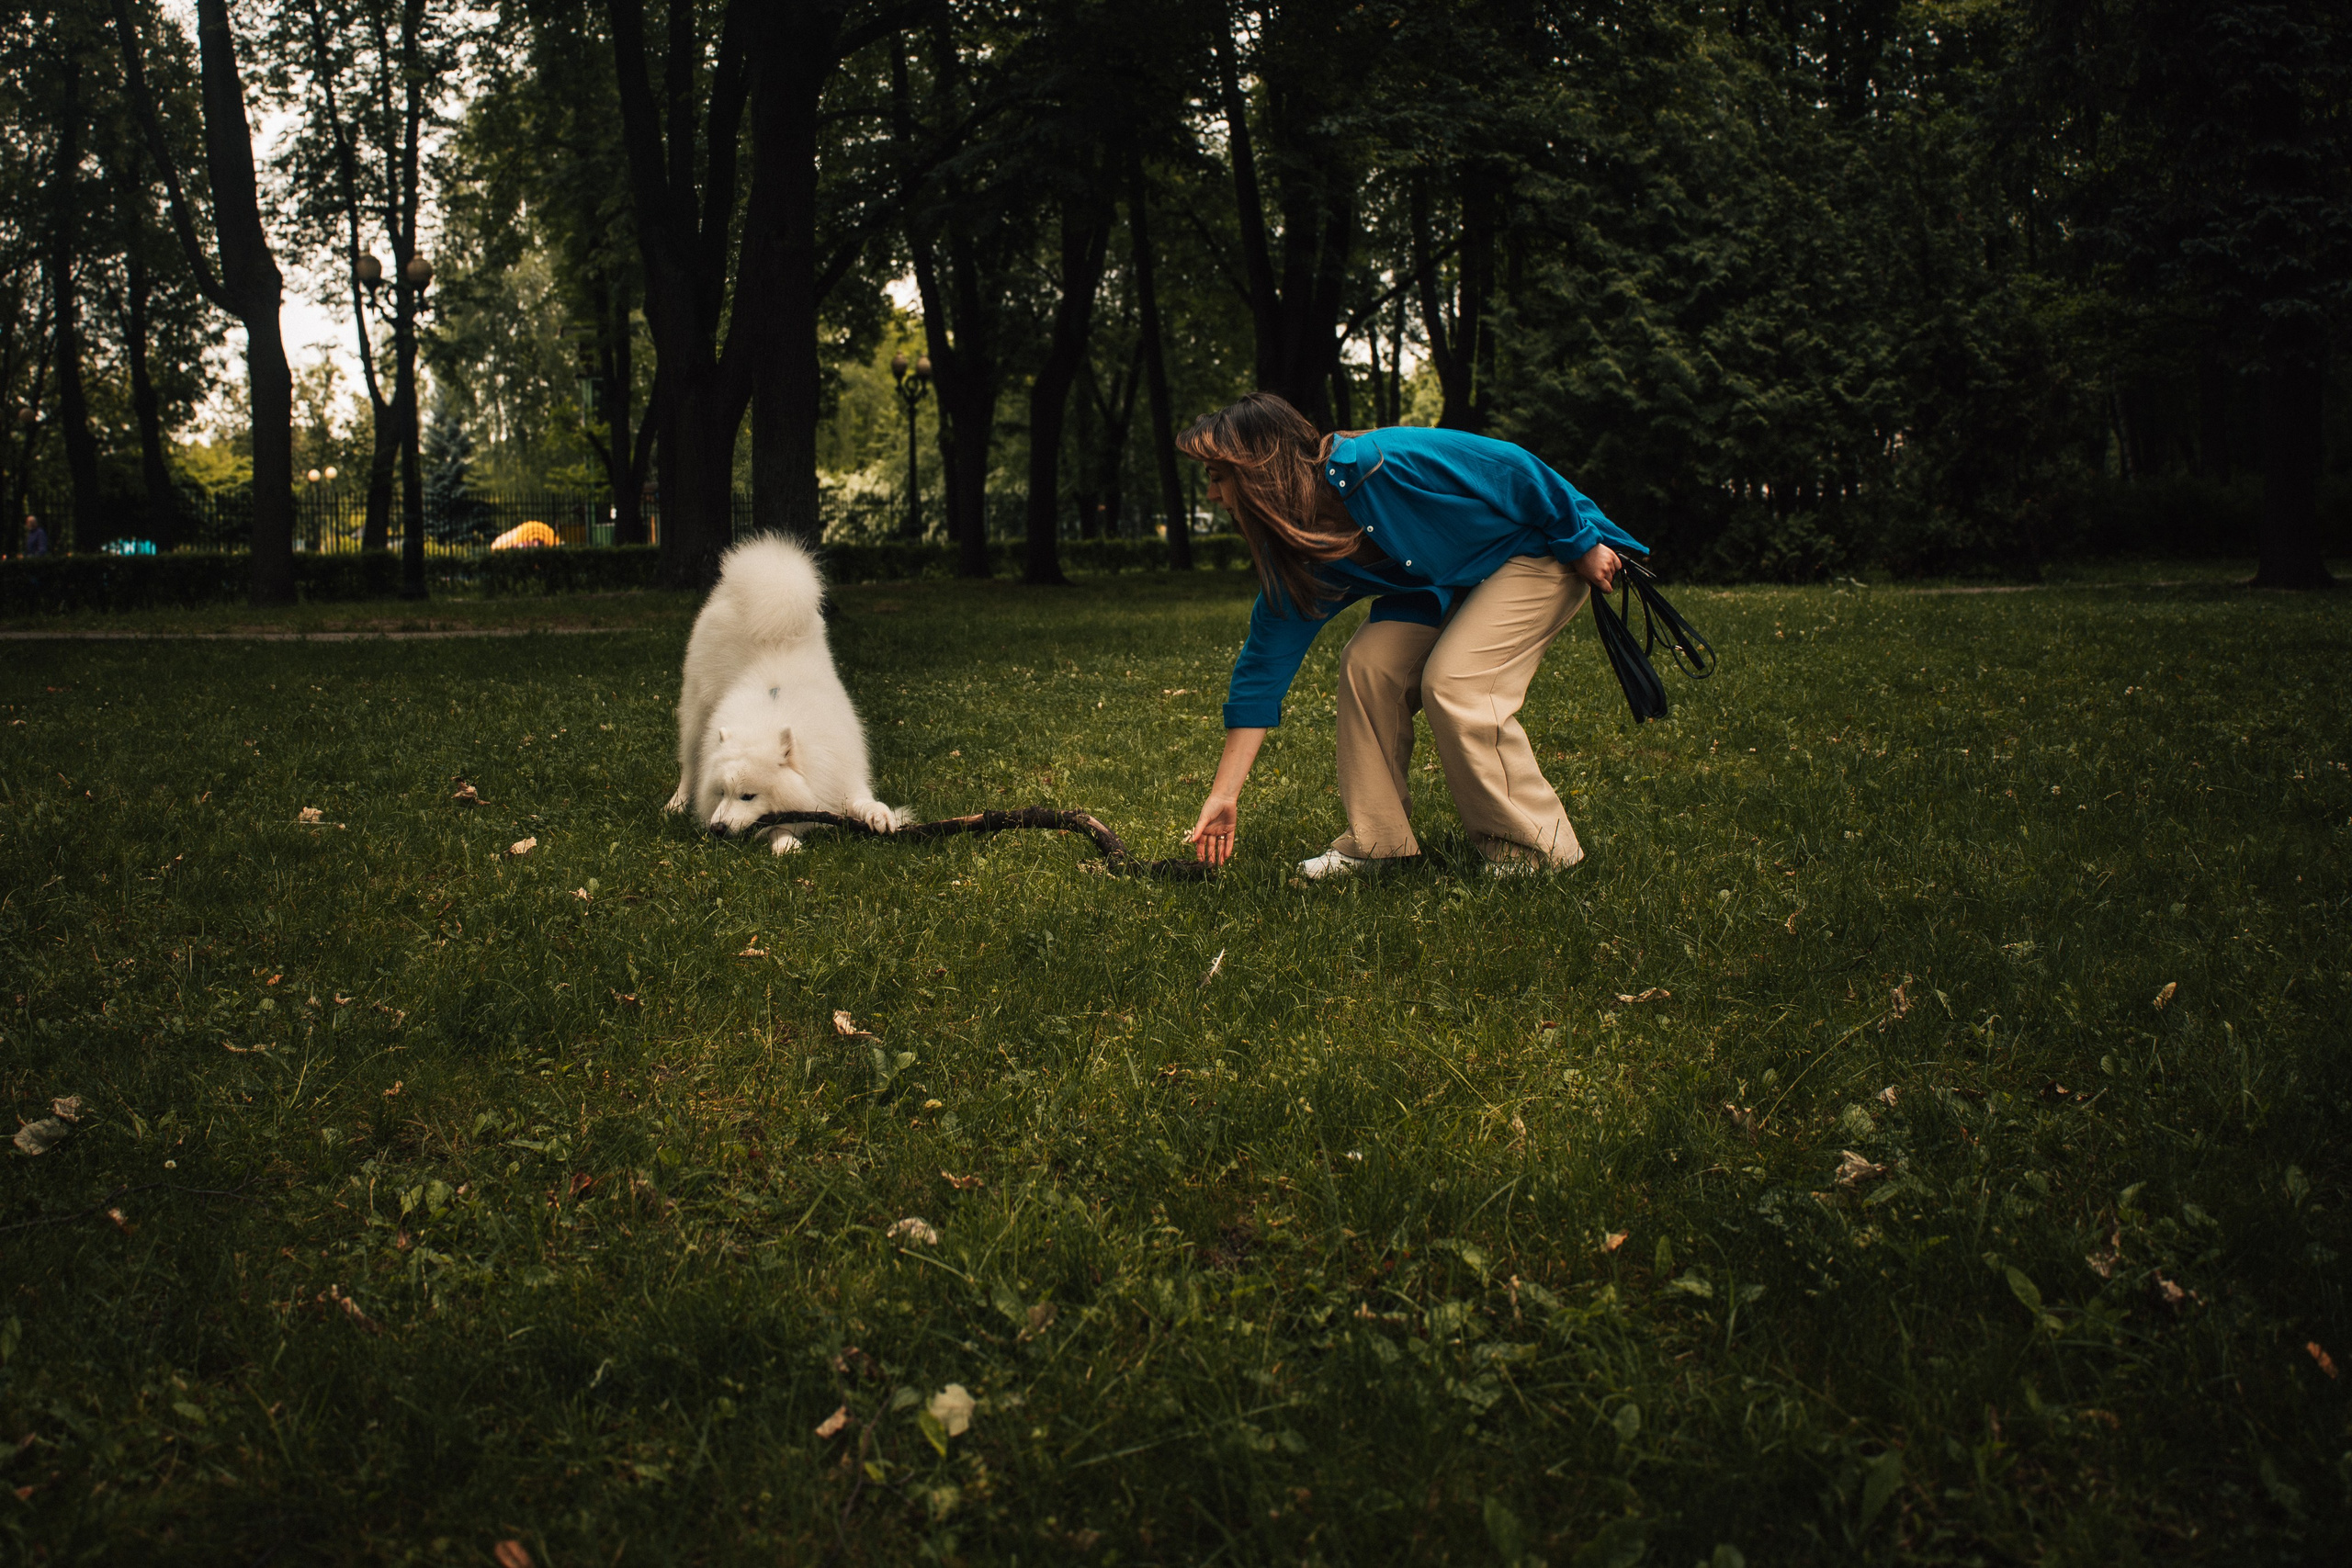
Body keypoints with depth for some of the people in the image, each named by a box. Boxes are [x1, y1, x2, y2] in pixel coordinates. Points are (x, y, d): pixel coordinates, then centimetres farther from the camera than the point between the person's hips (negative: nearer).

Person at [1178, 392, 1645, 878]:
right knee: (1366, 661, -10)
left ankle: (1532, 848, -9)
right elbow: (1264, 667, -5)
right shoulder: (1295, 555, -9)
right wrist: (1224, 795, -7)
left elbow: (1514, 468, -25)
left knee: (1453, 684, -23)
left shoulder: (1379, 464, -33)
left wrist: (1582, 544, -15)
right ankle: (1378, 840, 1)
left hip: (1545, 551, -7)